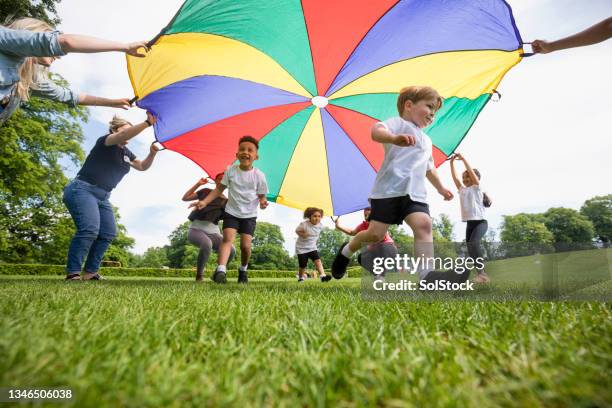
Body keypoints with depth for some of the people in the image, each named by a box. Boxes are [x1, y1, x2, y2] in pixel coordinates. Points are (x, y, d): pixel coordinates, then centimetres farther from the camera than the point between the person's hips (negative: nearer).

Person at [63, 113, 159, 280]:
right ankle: (73, 273, -18)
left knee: (108, 233, -1)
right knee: (89, 229, -25)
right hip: (82, 190, -9)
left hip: (103, 196, 9)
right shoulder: (104, 141, -7)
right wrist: (148, 122, -36)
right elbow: (123, 136, -27)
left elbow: (142, 166, 19)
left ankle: (90, 272, 4)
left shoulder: (126, 152, 15)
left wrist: (152, 154, -1)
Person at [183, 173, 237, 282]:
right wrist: (198, 184, 3)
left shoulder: (226, 201, 11)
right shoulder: (205, 191, 11)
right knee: (207, 244, -38)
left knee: (231, 250, -23)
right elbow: (185, 198, 7)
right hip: (196, 230, -2)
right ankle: (199, 275, -16)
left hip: (213, 232, 2)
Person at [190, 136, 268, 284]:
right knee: (228, 238, -19)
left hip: (249, 215, -1)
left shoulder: (259, 175, -8)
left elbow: (262, 196, -1)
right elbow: (219, 189, 5)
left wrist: (263, 202, -24)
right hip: (231, 212, 1)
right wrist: (204, 201, -4)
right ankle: (220, 270, -30)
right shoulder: (230, 170, -3)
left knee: (245, 245, -8)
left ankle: (243, 269, 20)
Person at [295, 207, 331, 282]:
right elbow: (297, 230, -8)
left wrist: (315, 240, 4)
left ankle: (323, 276, -24)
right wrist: (302, 234, -25)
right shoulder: (304, 224, -23)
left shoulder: (320, 225, -8)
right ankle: (301, 277, 28)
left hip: (312, 247, 3)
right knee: (302, 265, 2)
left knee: (318, 260, -17)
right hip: (301, 247, -3)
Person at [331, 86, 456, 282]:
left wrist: (440, 188, 52)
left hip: (415, 192, 7)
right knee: (376, 233, -7)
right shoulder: (399, 122, 4)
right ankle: (347, 250, 22)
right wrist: (394, 138, -41)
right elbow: (376, 131, -20)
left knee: (424, 224, -19)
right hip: (389, 189, -6)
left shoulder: (426, 140, 32)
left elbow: (429, 169, 45)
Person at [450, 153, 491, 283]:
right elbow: (454, 177, 13)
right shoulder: (462, 190, 17)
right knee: (470, 248, 2)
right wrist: (452, 162, 12)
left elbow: (472, 171, -8)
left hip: (480, 222, -7)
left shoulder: (477, 187, 2)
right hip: (469, 223, 7)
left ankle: (481, 272, -25)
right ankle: (481, 274, 9)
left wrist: (463, 159, -6)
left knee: (473, 243, -28)